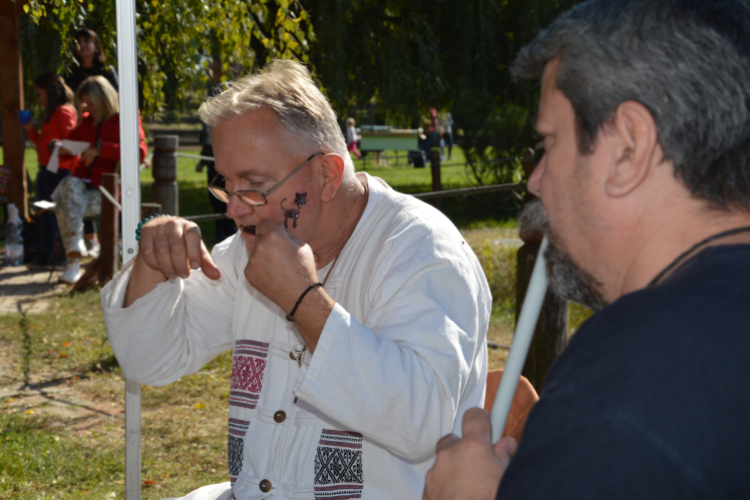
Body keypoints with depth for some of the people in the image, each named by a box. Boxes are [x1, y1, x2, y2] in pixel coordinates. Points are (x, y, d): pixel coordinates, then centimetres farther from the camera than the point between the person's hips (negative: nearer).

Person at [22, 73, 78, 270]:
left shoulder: (64, 111, -10)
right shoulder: (50, 114, 20)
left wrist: (57, 145, -33)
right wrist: (31, 129, 11)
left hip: (59, 170, -10)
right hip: (46, 169, 10)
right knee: (45, 213, 13)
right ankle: (45, 256, 20)